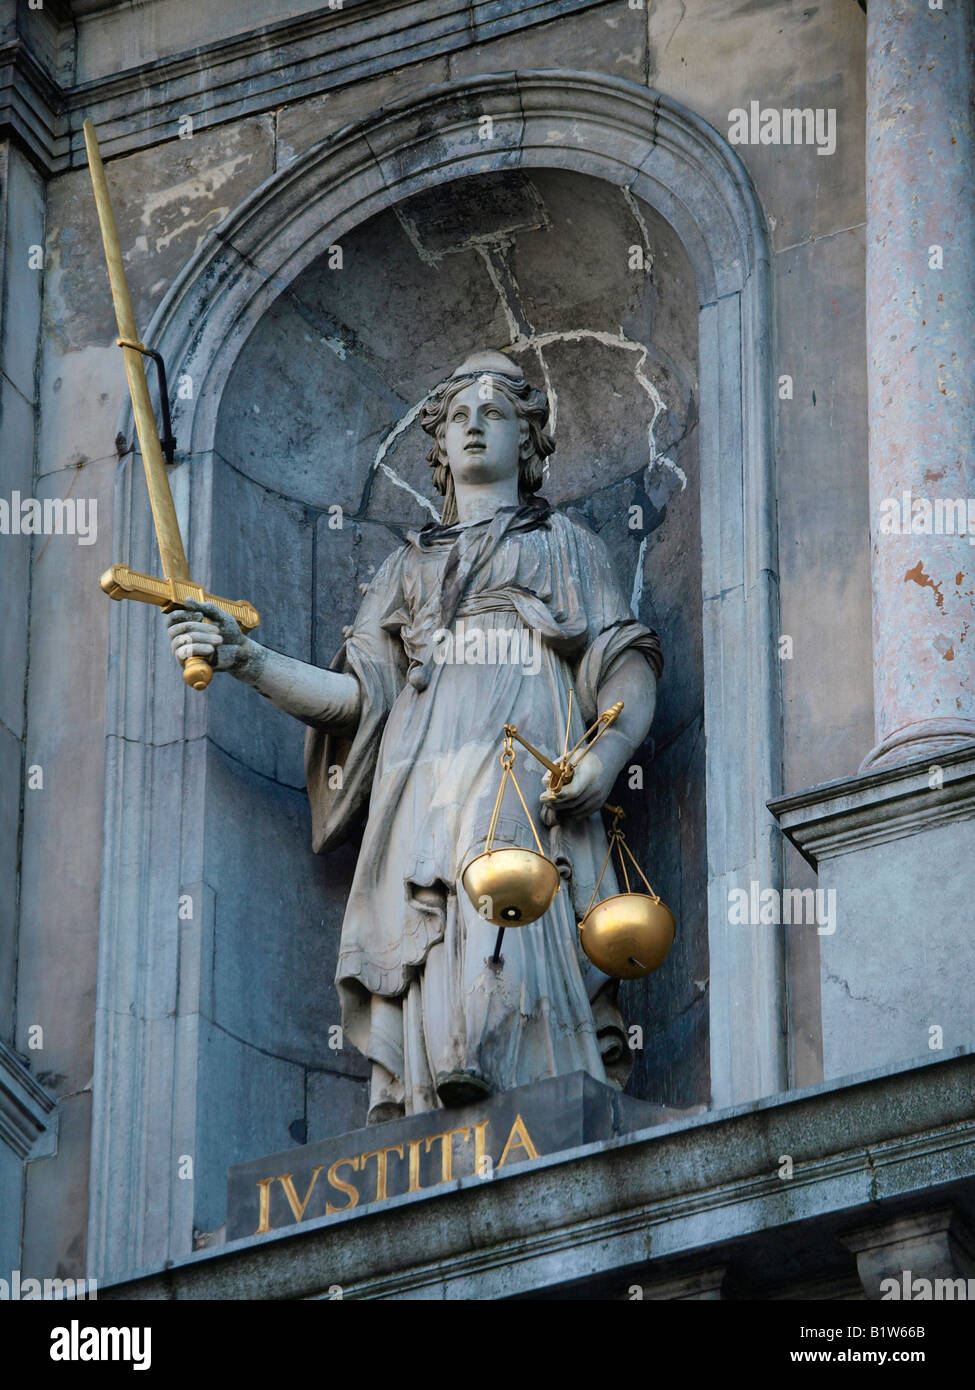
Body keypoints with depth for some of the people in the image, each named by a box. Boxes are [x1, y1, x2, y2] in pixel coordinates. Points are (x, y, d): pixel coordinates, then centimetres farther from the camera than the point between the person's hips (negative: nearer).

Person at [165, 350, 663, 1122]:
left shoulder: (568, 547, 25)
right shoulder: (408, 566, 32)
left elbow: (628, 668, 11)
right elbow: (359, 691, 18)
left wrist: (609, 753, -11)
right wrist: (245, 658, 3)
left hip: (528, 792, -3)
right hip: (422, 793, 3)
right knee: (423, 1000, -15)